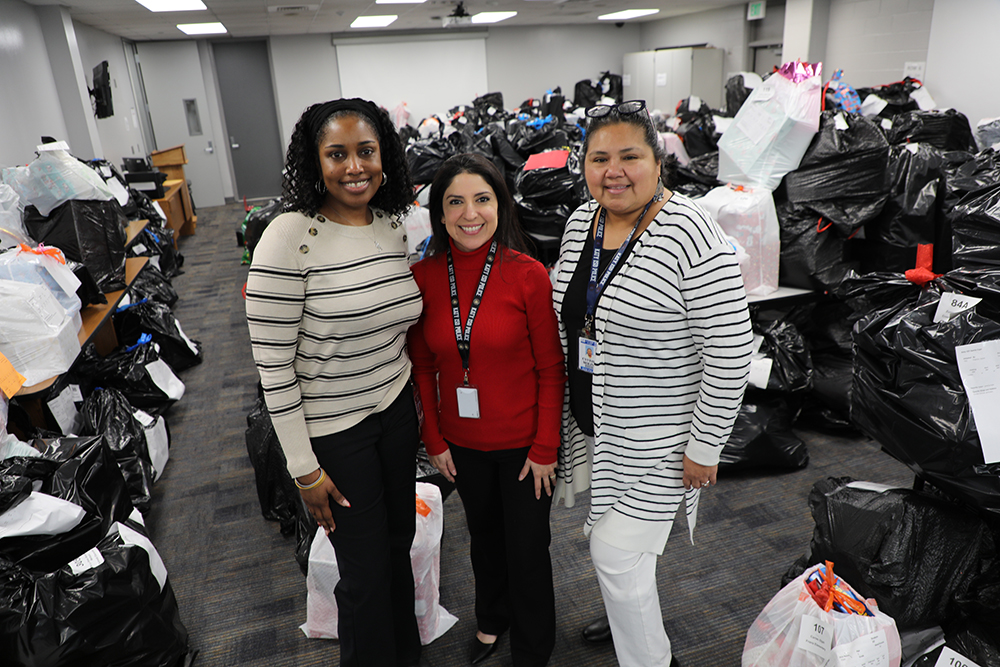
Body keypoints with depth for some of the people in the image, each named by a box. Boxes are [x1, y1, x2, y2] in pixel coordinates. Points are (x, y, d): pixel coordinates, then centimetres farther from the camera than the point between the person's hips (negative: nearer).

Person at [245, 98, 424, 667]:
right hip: (332, 429, -6)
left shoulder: (394, 224, -1)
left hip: (397, 410, 6)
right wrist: (305, 469, -15)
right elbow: (273, 365, -18)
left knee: (400, 541, 23)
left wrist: (419, 404, 14)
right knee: (366, 571, 9)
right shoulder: (289, 238, -20)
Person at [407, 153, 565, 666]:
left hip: (523, 442, -3)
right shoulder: (423, 277, -8)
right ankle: (492, 620, 54)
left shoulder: (528, 275, -17)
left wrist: (545, 448, -11)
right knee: (483, 535, 25)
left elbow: (551, 370, -12)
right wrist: (434, 440, 2)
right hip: (461, 443, 4)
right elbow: (423, 367, 2)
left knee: (527, 549, 12)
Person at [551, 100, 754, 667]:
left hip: (654, 439, -7)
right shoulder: (581, 220, 1)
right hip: (593, 419, 7)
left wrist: (705, 448, -16)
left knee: (617, 554, 1)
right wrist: (568, 403, 17)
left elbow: (731, 353, -21)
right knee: (622, 542, 24)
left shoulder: (692, 238, -23)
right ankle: (634, 615, 51)